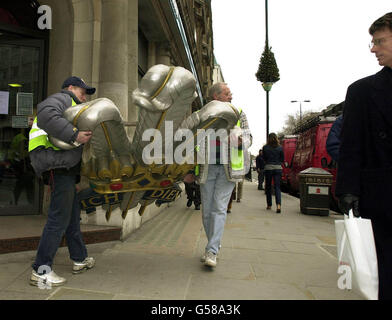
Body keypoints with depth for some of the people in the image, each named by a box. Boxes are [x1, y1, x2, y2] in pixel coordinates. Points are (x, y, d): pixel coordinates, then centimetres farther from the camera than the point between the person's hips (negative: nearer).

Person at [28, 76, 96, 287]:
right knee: (59, 218, -9)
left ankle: (79, 259, 26)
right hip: (58, 167, -11)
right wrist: (74, 136, -26)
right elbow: (45, 114, -23)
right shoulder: (62, 98, 1)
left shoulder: (69, 107, 31)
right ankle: (40, 270, -2)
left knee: (72, 215, 15)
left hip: (64, 169, 11)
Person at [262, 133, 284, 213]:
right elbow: (282, 159, 7)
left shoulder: (265, 147, -4)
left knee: (268, 187, 12)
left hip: (268, 168, 0)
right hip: (278, 168, 0)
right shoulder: (280, 148, -1)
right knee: (277, 187, 0)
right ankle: (278, 204, -17)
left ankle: (269, 205, 20)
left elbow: (264, 158, 6)